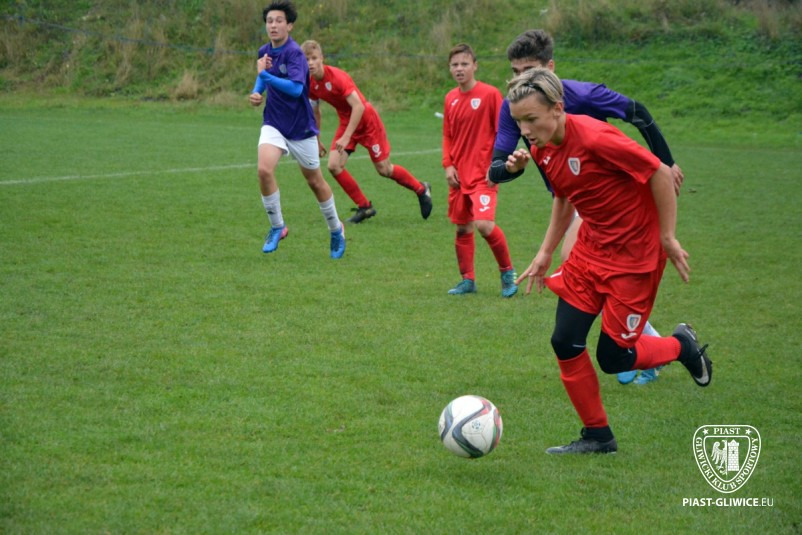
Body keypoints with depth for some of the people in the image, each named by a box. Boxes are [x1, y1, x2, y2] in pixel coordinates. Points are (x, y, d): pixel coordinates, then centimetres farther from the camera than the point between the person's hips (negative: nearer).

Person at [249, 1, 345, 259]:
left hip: (300, 128, -5)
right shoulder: (264, 52, 3)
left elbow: (296, 88, -32)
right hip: (273, 124, 5)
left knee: (315, 181, 10)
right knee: (264, 170, -20)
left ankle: (336, 230, 32)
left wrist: (265, 74, -30)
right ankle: (277, 226, -2)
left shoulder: (294, 53, -19)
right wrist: (257, 92, 5)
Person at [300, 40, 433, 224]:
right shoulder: (310, 84, -7)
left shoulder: (337, 77, -28)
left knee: (384, 169, 1)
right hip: (346, 122, 6)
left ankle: (421, 189, 27)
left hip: (367, 120, -6)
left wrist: (346, 137, -35)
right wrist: (317, 141, 16)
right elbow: (315, 112, 11)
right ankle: (364, 207, 4)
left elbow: (358, 106, -32)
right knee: (334, 166, -11)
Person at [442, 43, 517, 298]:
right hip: (459, 175, 6)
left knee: (484, 224, -19)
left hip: (483, 174, -6)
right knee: (462, 227, 11)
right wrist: (448, 165, 3)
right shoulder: (450, 99, 8)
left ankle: (507, 272, 2)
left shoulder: (490, 94, -9)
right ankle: (467, 280, 25)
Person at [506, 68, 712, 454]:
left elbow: (660, 174, -21)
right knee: (565, 342, -1)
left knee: (612, 357, -3)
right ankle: (597, 436, 15)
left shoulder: (594, 138, -28)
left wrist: (668, 239, -15)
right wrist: (546, 253, 13)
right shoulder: (542, 149, -2)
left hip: (635, 255, -7)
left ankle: (682, 346, 26)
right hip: (590, 249, 8)